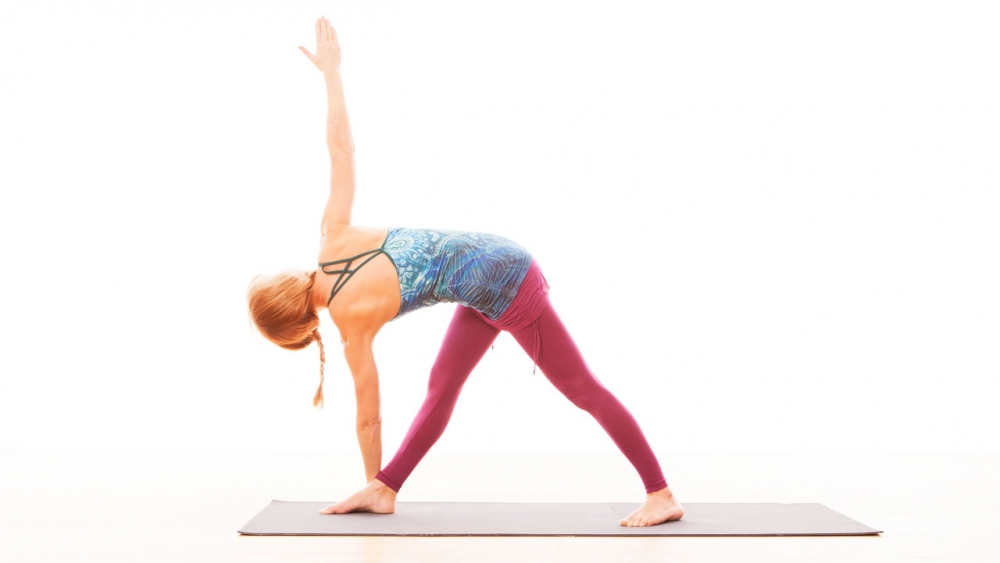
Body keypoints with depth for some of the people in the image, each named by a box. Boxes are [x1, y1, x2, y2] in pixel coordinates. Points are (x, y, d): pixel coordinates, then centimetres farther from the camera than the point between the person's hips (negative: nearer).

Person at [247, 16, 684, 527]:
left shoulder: (352, 322, -12)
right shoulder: (333, 239, 0)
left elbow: (368, 417, -4)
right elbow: (341, 148, 2)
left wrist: (371, 476, 9)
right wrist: (331, 72, 11)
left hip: (500, 288, -8)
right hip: (495, 259, 9)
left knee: (582, 389, -1)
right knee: (441, 386, 11)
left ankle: (662, 496, 8)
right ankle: (385, 491, 19)